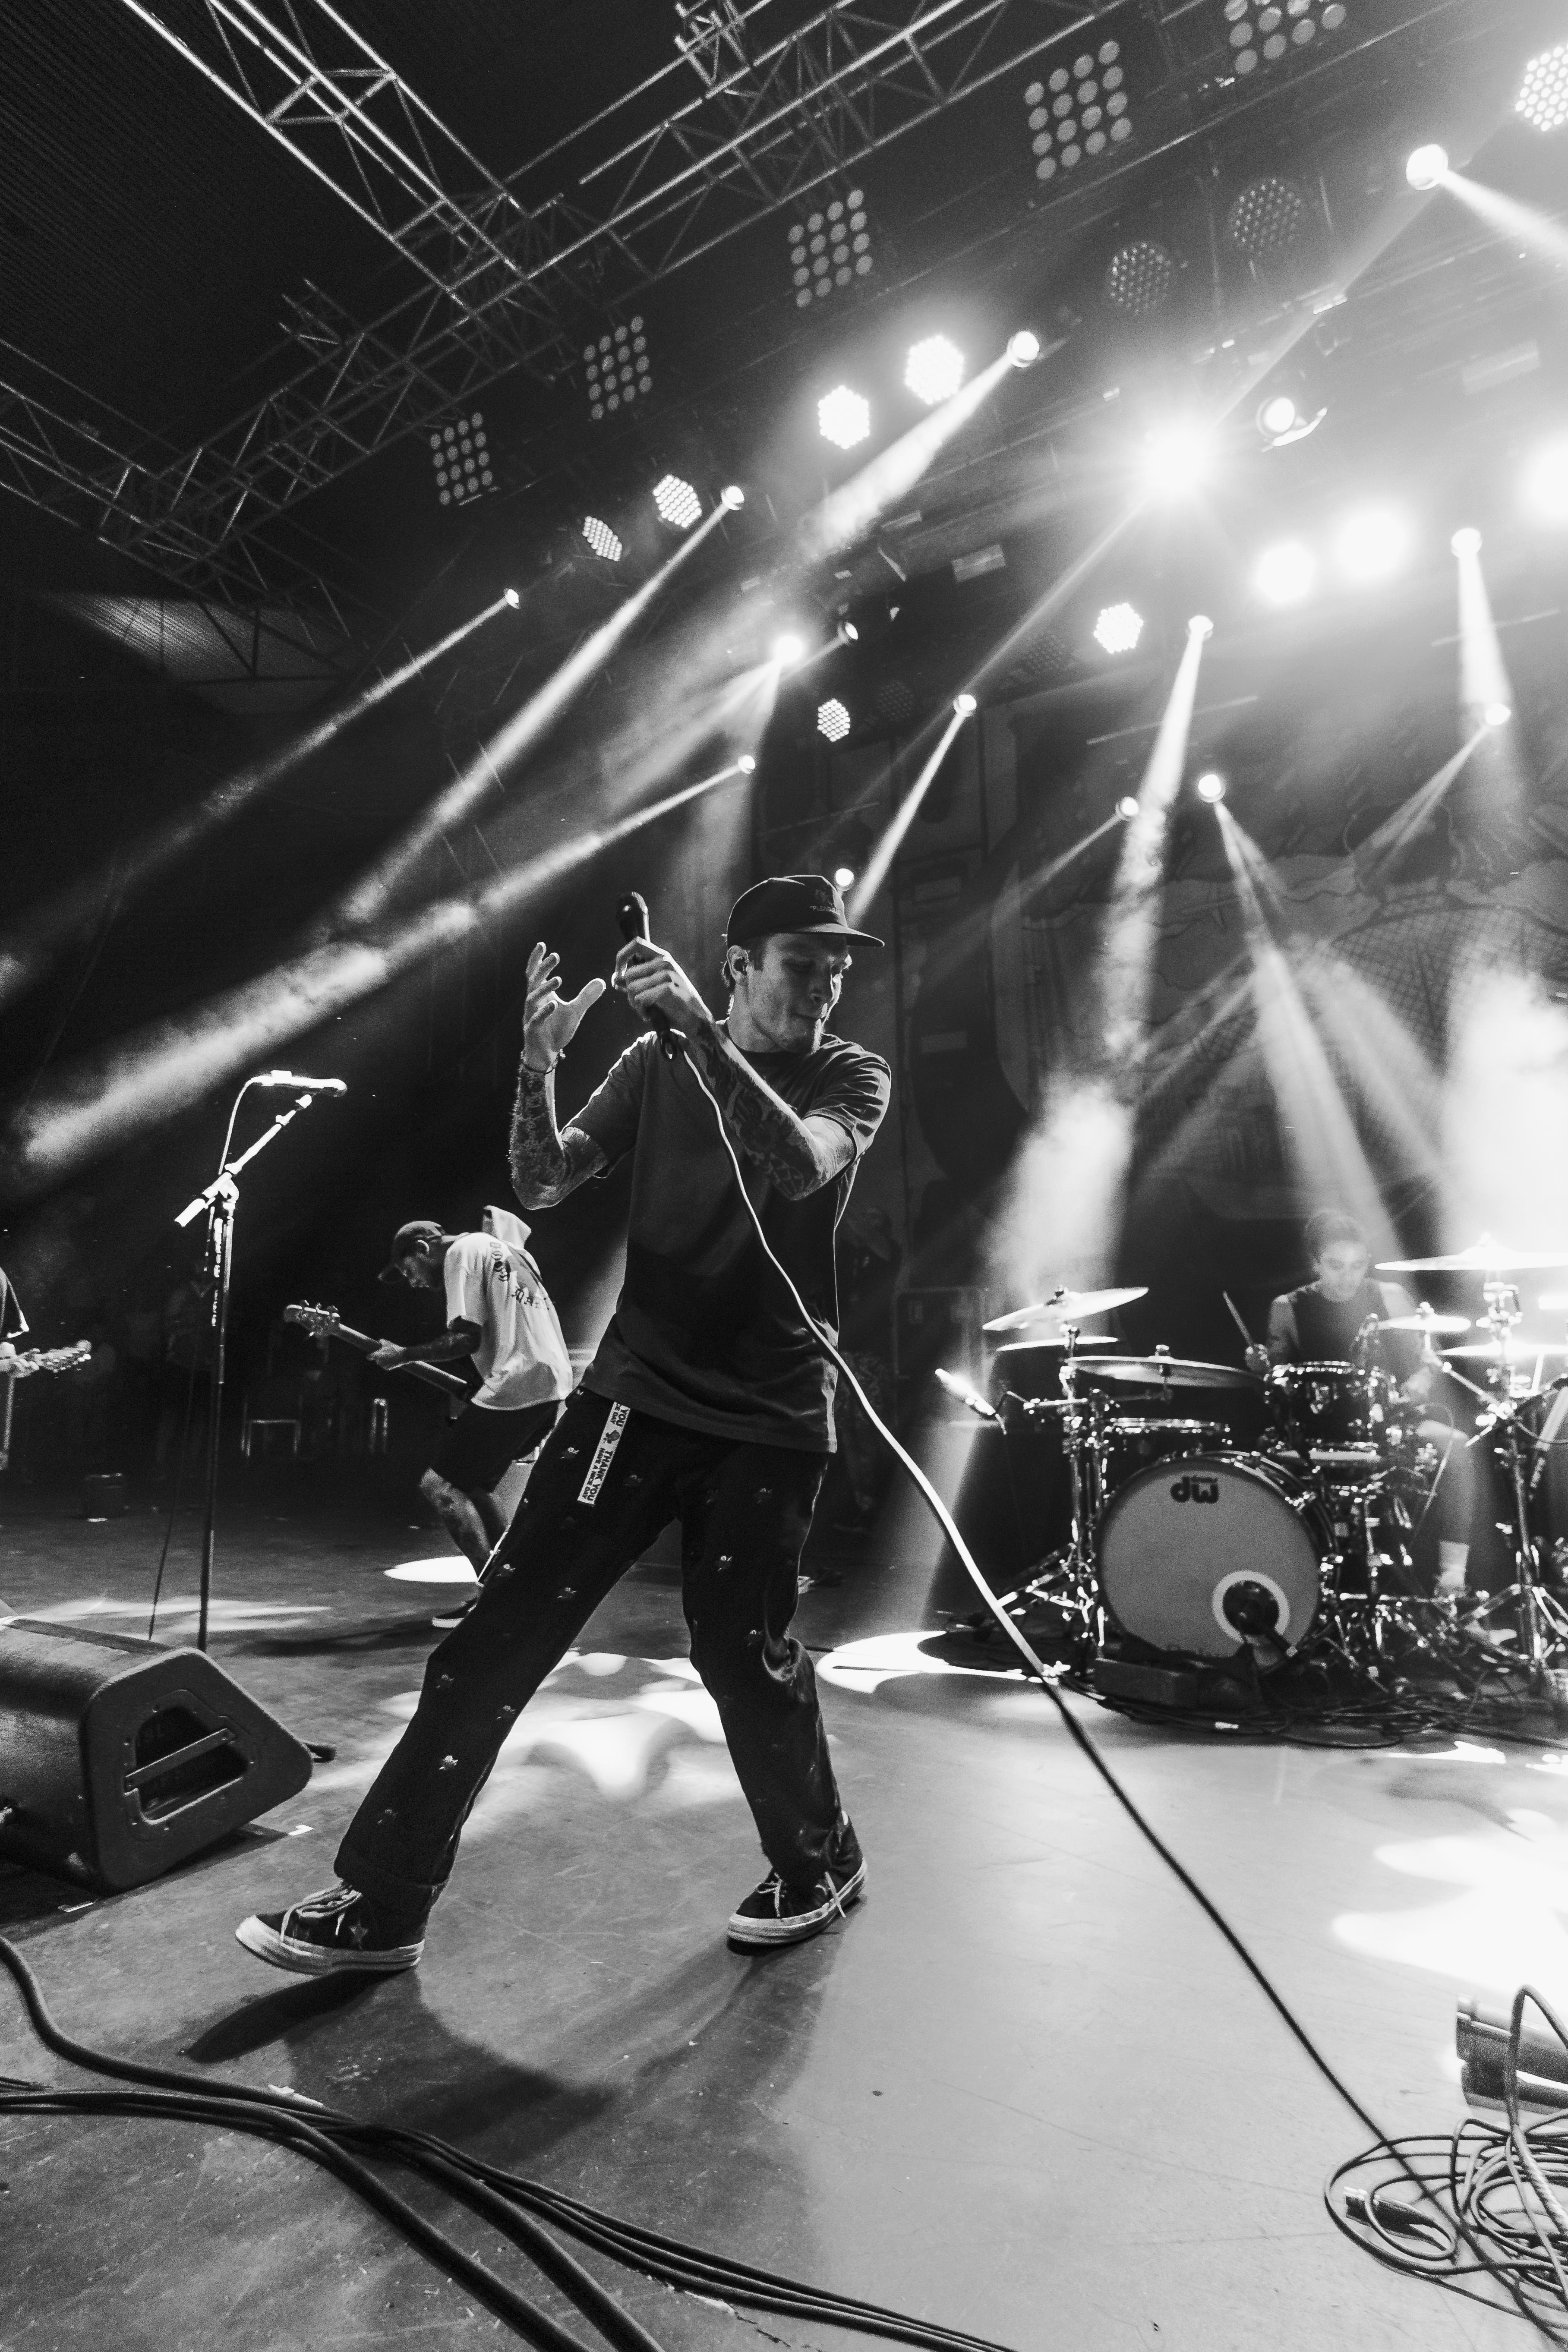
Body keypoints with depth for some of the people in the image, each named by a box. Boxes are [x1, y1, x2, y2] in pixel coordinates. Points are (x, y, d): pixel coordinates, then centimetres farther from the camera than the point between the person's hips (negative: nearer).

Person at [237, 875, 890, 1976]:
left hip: (770, 1422, -2)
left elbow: (800, 1167, -22)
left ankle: (823, 1863, 29)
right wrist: (541, 1057, -16)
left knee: (740, 1646, 0)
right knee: (503, 1632, 0)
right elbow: (543, 1185, -1)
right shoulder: (656, 1065, 7)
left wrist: (700, 1029, -28)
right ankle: (382, 1902, 15)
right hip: (635, 1395, 3)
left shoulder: (853, 1077, 1)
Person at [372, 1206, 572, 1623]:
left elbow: (467, 1338, -12)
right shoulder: (501, 1243, 22)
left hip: (516, 1385, -9)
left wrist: (403, 1355, -3)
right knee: (473, 1483, 20)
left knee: (438, 1484, -4)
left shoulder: (461, 1252, -4)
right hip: (555, 1381, 9)